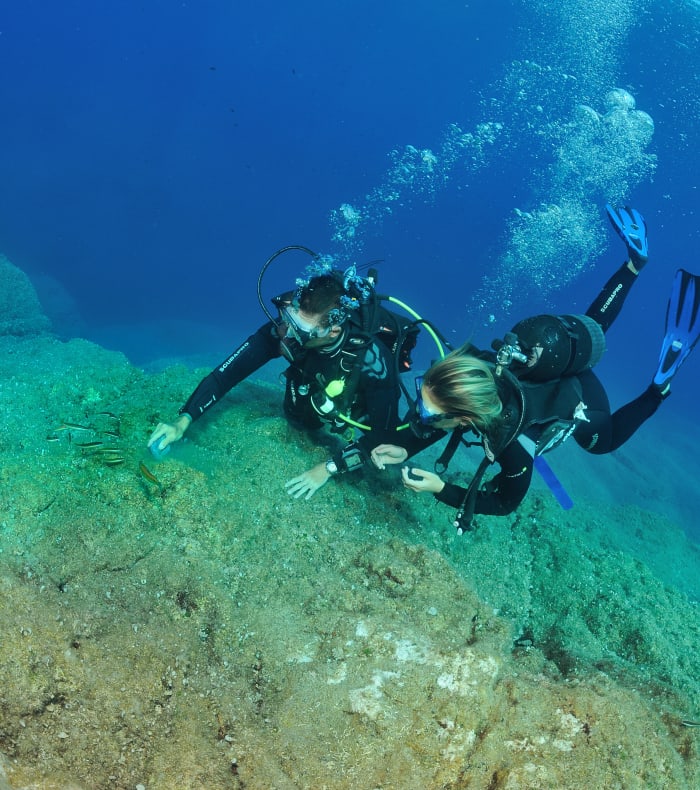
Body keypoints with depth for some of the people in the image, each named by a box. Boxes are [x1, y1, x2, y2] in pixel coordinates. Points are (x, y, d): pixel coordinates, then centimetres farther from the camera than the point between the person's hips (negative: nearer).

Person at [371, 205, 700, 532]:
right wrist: (405, 449, -28)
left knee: (605, 441, 31)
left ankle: (658, 386, 18)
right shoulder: (471, 369, -36)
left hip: (579, 399, -3)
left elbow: (505, 502, -25)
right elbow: (447, 413, -12)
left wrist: (440, 489, -35)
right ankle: (634, 261, 38)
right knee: (589, 326, 37)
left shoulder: (513, 447, -47)